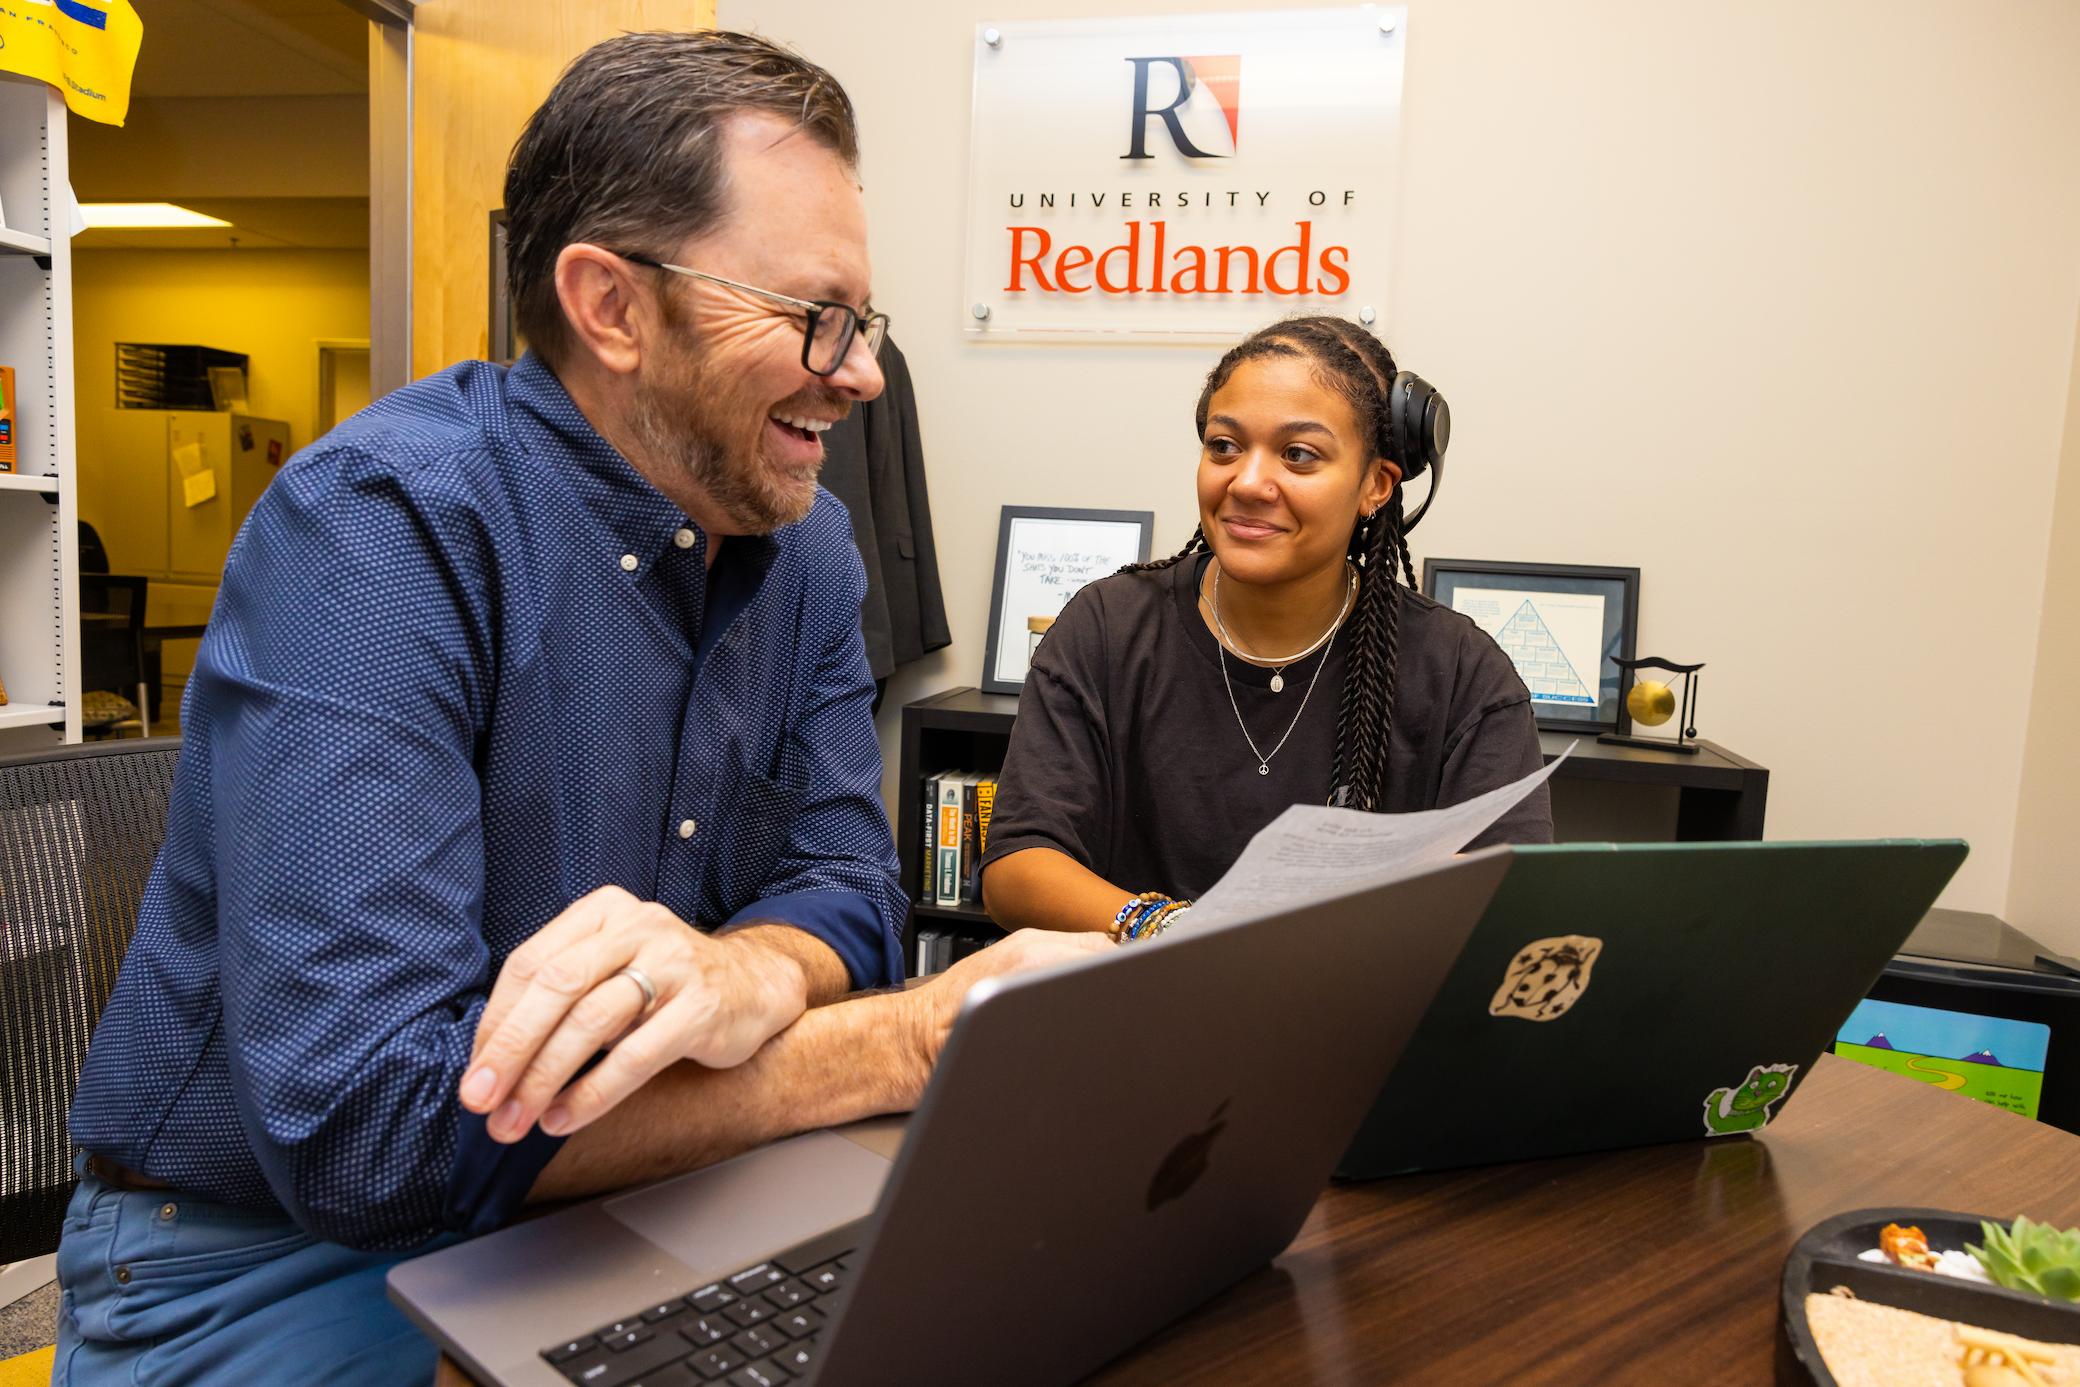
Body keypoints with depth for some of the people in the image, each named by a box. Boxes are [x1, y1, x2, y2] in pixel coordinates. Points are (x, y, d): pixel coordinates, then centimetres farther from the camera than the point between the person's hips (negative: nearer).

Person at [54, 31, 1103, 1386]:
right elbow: (362, 1120, -30)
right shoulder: (379, 522, -23)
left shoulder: (807, 542, -1)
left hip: (610, 1211, 6)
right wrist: (912, 1042, -26)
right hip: (279, 1260, -5)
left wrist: (745, 976, -29)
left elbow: (844, 879, -4)